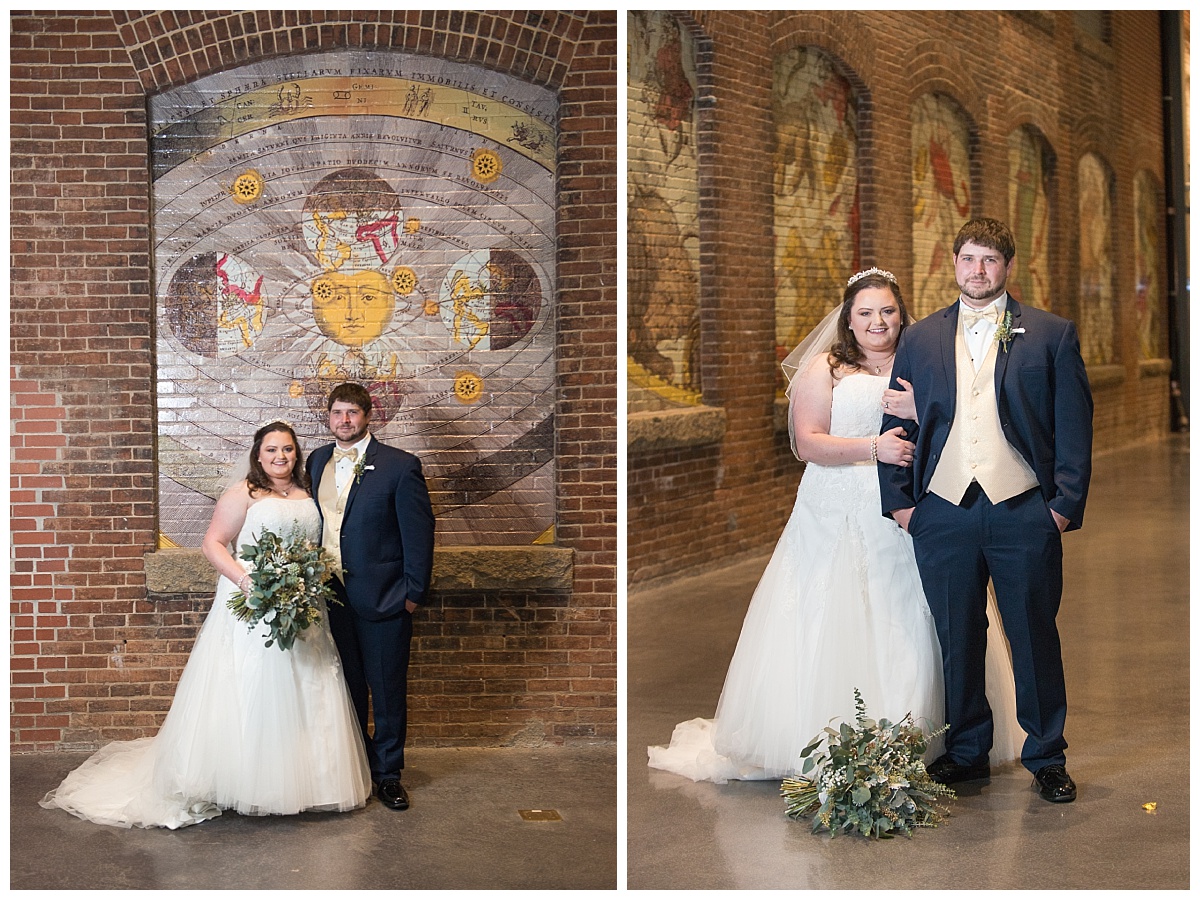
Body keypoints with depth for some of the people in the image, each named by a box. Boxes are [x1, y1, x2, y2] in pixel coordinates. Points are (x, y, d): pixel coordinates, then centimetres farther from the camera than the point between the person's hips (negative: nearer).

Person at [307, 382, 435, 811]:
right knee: (347, 689, 14)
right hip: (331, 597, 4)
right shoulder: (317, 461, 8)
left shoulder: (400, 466, -9)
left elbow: (419, 532, -8)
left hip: (382, 598, -4)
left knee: (387, 690, 6)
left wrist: (413, 593, -9)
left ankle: (387, 773, 20)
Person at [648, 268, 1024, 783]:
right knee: (830, 622, -4)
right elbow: (807, 442, -6)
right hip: (838, 521, -3)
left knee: (906, 625, 0)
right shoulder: (824, 369, 3)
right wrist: (874, 447, -16)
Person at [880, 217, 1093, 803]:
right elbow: (896, 422, 13)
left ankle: (1046, 758, 21)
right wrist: (899, 500, 4)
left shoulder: (1052, 335, 6)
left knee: (1035, 638, 6)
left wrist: (1066, 503, -5)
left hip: (1024, 511, -2)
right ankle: (966, 751, 24)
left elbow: (1075, 426, 3)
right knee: (957, 639, 9)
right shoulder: (919, 340, 12)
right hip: (942, 513, 2)